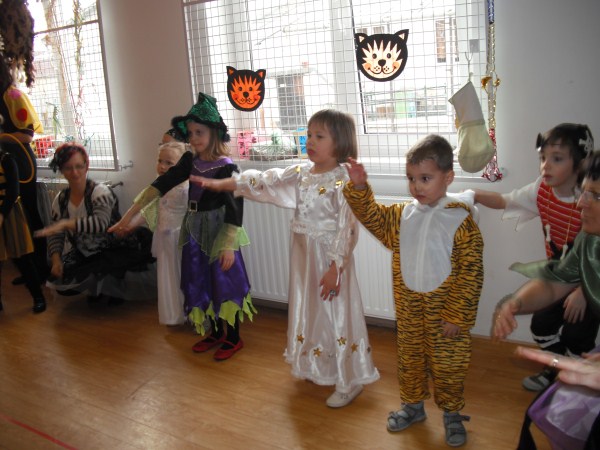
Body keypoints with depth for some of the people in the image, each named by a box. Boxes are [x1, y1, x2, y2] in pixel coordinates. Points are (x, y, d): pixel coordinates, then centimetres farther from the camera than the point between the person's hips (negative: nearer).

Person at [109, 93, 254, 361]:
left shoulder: (226, 168, -16)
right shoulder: (190, 161, 0)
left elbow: (235, 209, -19)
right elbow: (161, 185, -4)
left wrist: (229, 245, -22)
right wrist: (129, 215, -7)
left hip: (218, 232, -6)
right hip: (195, 232, 7)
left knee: (225, 282, 4)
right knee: (202, 282, 15)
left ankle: (233, 338, 22)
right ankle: (216, 332, 34)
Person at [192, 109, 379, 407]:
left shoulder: (342, 181, -17)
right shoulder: (301, 173, 4)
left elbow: (346, 228, -21)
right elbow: (266, 181, 8)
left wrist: (335, 268, -23)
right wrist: (222, 184, 6)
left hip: (329, 258, -8)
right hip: (303, 255, 8)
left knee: (335, 315, 2)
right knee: (307, 310, 19)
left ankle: (350, 381, 18)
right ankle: (315, 368, 40)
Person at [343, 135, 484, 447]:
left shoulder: (461, 221, -17)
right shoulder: (402, 216, -2)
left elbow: (470, 272, -17)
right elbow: (372, 216, 3)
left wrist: (456, 315, -16)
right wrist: (359, 187, -15)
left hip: (444, 313, -4)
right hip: (408, 309, 4)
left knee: (447, 365, 13)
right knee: (409, 359, 20)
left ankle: (452, 414, 36)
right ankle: (412, 406, 42)